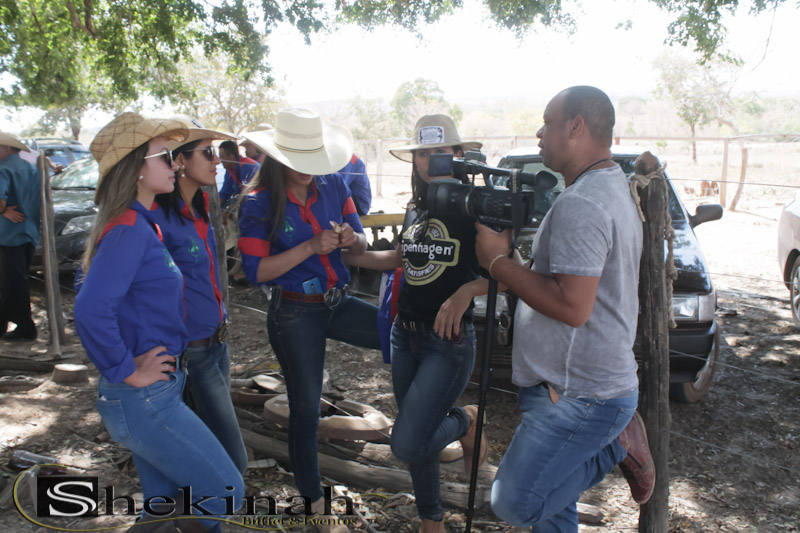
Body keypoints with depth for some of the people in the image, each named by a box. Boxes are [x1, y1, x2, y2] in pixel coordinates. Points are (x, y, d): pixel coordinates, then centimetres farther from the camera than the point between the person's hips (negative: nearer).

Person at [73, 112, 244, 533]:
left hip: (156, 392, 10)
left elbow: (90, 283, 21)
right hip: (144, 400, -10)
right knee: (226, 492, 1)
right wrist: (127, 371, -20)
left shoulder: (136, 224, 9)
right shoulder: (131, 229, -20)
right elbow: (91, 309, -32)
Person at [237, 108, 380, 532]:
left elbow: (362, 246, 5)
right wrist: (311, 247, -25)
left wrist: (352, 238, -20)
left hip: (338, 303, 4)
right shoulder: (258, 203, -12)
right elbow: (255, 271, -17)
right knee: (306, 408, 8)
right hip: (295, 314, -4)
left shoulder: (333, 186, -1)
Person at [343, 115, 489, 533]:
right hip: (405, 335, 7)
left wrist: (466, 291, -34)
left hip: (449, 339, -6)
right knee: (417, 436, 16)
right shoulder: (415, 208, 9)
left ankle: (466, 421, 17)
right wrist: (344, 253, 18)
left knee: (408, 444, -14)